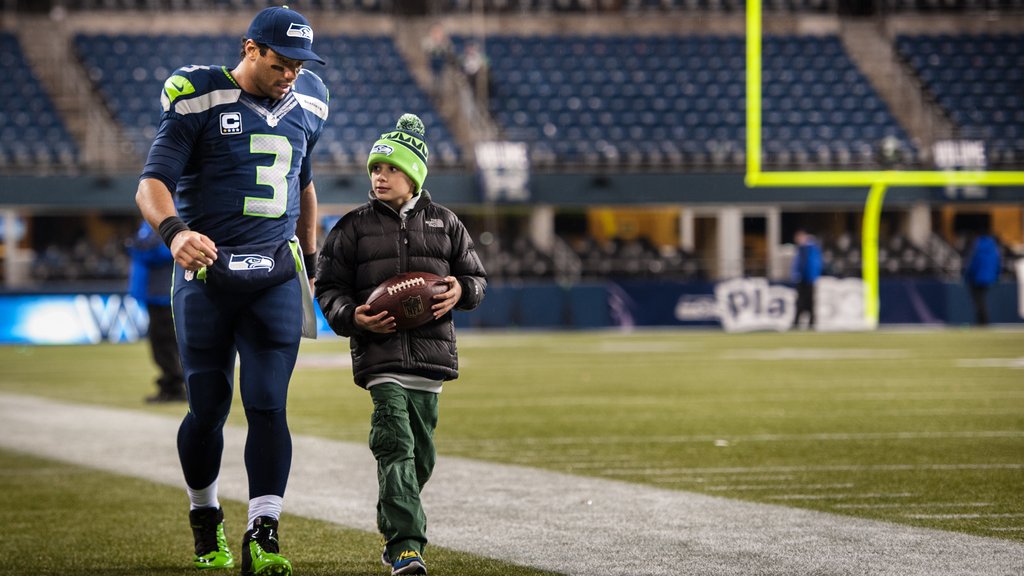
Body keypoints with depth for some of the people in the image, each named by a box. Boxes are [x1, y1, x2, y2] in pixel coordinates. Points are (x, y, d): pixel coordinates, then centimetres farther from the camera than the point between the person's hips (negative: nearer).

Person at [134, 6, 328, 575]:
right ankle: (206, 517, 26)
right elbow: (153, 183, -12)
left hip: (276, 278, 3)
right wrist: (174, 230, -32)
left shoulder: (306, 106, 10)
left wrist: (310, 262, 29)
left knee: (268, 405, -9)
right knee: (208, 408, 2)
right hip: (207, 272, -3)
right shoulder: (200, 101, -6)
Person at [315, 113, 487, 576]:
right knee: (395, 444, -16)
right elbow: (328, 287, 7)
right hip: (379, 350, -3)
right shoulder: (354, 227, 6)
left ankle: (394, 533, 27)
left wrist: (461, 291, -6)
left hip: (431, 349, 3)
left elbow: (475, 275, 18)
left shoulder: (444, 224, 11)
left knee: (419, 453, 8)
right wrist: (353, 316, -12)